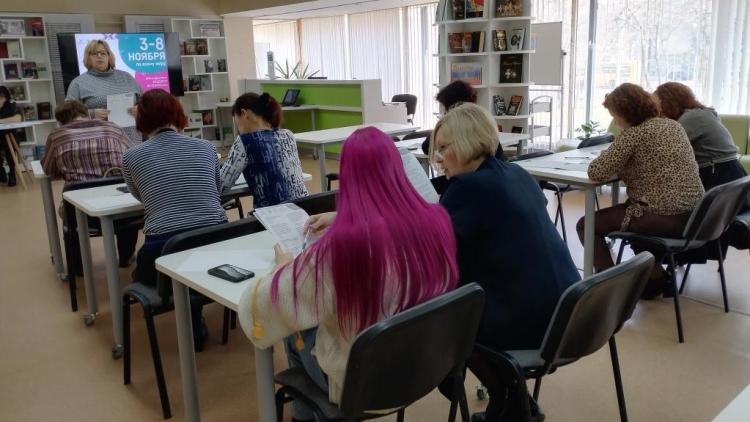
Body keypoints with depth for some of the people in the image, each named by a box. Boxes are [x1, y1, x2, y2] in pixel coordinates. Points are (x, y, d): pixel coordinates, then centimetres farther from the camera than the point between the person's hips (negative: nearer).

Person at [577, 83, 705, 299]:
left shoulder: (633, 133, -13)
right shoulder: (673, 125, 12)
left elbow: (596, 173, -16)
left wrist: (617, 166, 4)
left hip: (663, 217, -8)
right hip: (694, 215, 8)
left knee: (586, 225, 5)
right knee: (635, 211, 36)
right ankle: (655, 275, 26)